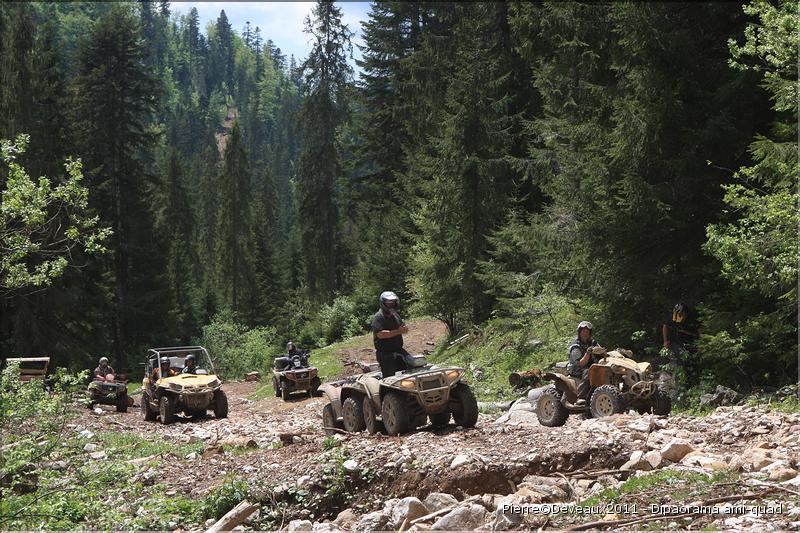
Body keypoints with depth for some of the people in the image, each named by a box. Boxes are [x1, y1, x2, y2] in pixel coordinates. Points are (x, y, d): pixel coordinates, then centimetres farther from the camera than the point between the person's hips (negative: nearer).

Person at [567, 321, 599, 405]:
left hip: (590, 366, 6)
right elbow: (580, 364, -20)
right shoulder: (575, 347, -12)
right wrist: (588, 353, -34)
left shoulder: (592, 342, 9)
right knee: (587, 372, -39)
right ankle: (581, 398, -46)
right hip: (577, 371, -6)